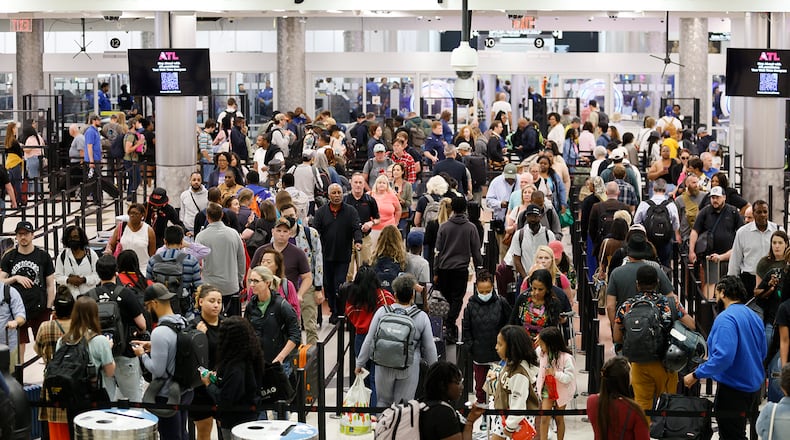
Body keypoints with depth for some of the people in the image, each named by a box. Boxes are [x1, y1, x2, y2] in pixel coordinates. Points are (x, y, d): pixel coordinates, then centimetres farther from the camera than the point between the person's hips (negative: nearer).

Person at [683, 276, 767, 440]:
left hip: (734, 390, -9)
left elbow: (723, 357, -29)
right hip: (754, 387, 9)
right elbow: (763, 352, 19)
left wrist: (696, 375, -22)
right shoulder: (754, 317, 7)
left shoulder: (726, 318, -20)